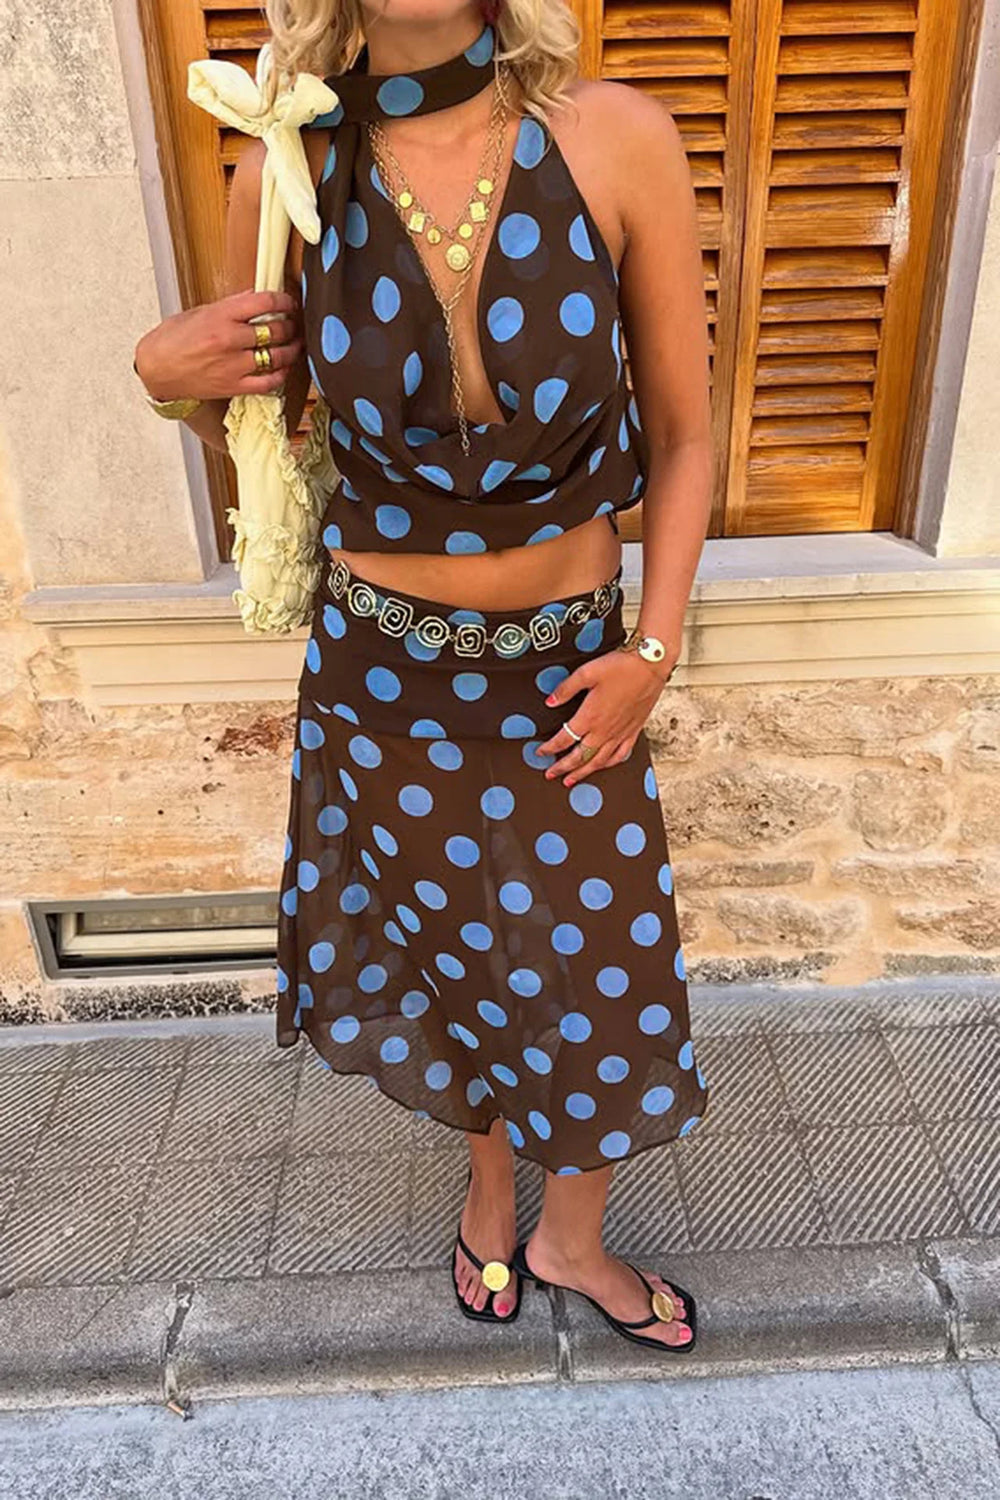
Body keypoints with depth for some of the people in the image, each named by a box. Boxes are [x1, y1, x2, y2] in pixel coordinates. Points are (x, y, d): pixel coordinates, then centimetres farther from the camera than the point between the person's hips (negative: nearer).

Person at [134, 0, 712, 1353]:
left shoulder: (619, 140, -12)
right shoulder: (286, 178, -8)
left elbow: (680, 436, -3)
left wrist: (655, 650, -7)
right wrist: (168, 374, -14)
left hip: (571, 667, 0)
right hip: (382, 668, 1)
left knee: (595, 963, 13)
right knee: (451, 948, 19)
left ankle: (570, 1239, 44)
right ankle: (490, 1185, 51)